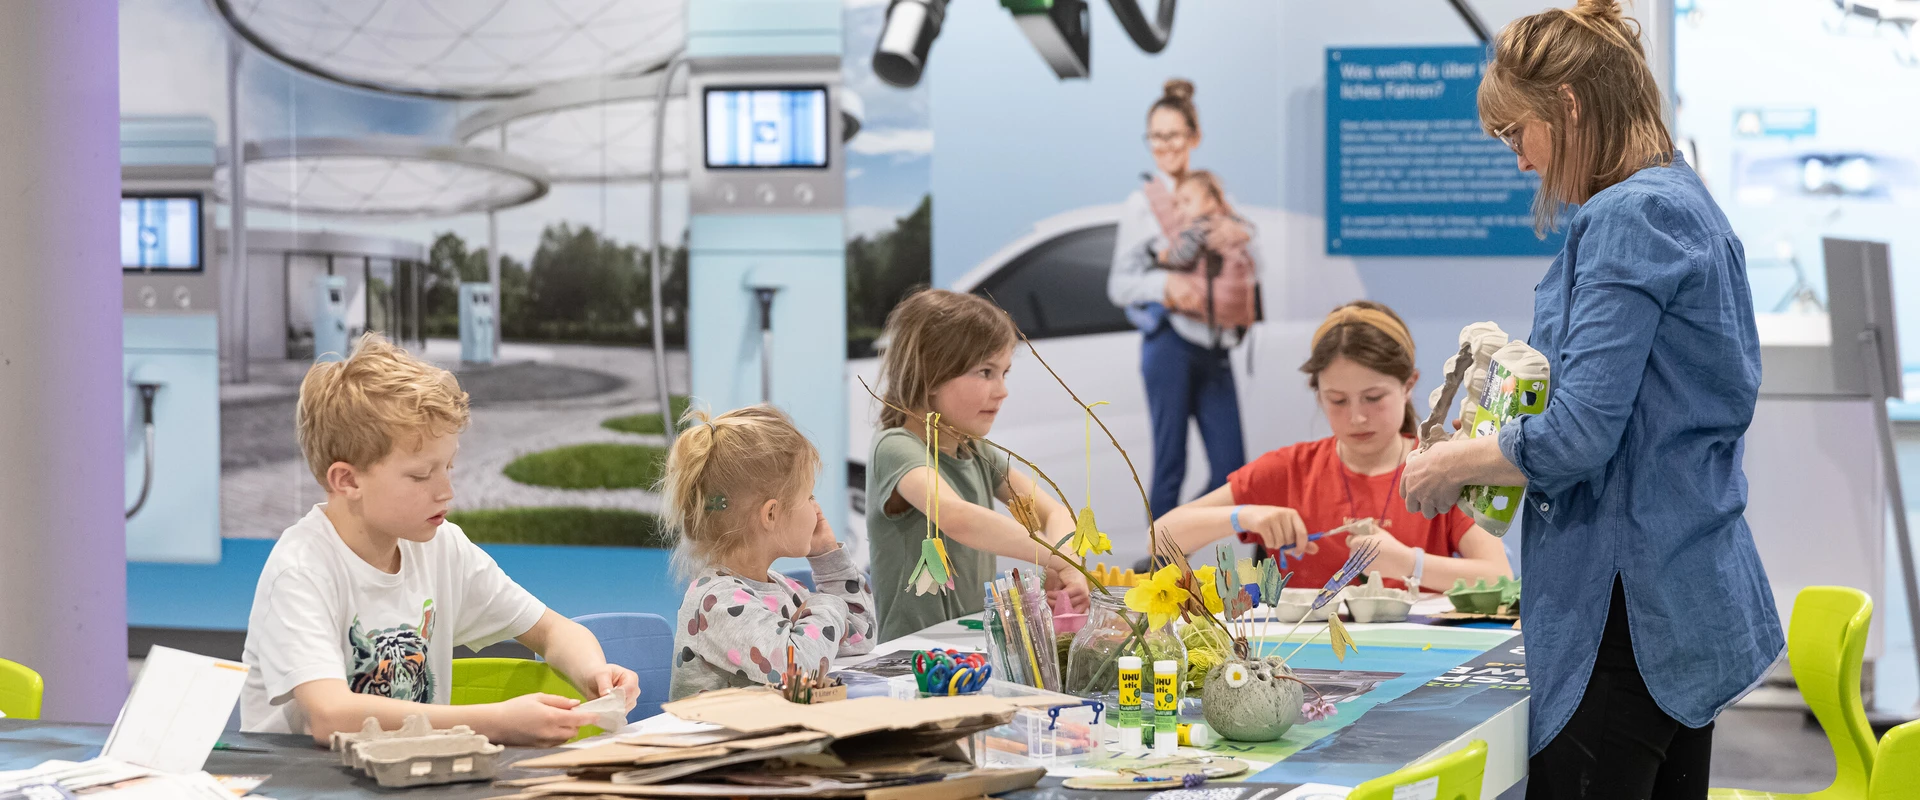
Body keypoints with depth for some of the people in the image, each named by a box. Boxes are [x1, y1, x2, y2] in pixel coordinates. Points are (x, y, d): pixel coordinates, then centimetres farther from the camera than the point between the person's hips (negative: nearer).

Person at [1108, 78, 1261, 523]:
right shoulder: (1142, 203, 2)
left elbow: (1253, 265, 15)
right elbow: (1118, 285, 0)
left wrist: (1238, 237, -6)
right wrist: (1165, 283, -19)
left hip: (1215, 347, 4)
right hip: (1170, 343, -4)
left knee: (1230, 469, 0)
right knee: (1170, 464, -4)